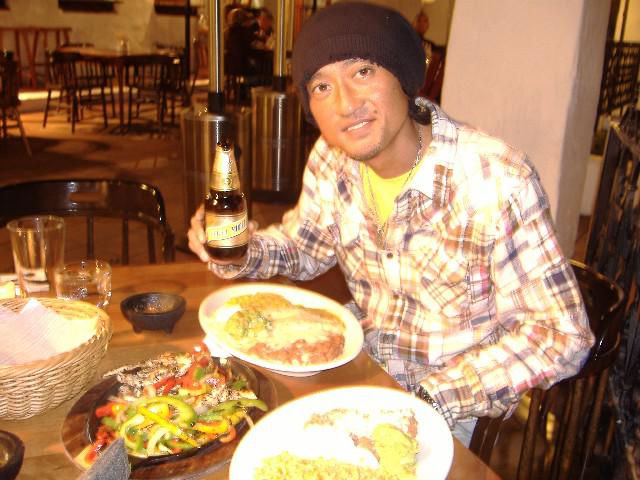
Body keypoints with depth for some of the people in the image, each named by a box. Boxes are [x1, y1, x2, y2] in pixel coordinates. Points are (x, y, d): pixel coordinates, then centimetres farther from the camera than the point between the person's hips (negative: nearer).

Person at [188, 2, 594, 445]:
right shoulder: (332, 158, -10)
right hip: (361, 357, 5)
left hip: (450, 401, -4)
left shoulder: (497, 180, -28)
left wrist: (429, 399, -27)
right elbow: (303, 245, 6)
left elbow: (563, 335, -22)